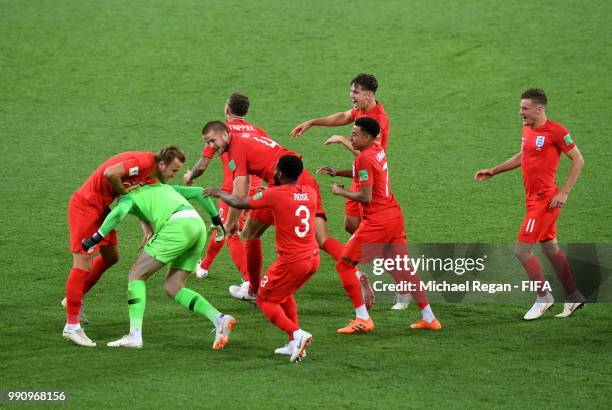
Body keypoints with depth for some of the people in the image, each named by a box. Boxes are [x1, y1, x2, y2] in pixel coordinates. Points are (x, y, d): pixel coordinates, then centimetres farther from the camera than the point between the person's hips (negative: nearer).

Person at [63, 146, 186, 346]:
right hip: (84, 206, -10)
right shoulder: (143, 162, -23)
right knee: (84, 265, -9)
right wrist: (123, 190, -17)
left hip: (101, 207, 10)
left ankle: (75, 298, 35)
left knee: (111, 257, 19)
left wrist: (148, 232, -6)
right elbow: (110, 173, -36)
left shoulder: (151, 178, 8)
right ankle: (71, 326, -5)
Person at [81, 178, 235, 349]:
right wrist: (216, 218, 39)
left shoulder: (130, 195, 17)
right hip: (199, 226, 7)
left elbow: (119, 212, -6)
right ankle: (219, 319, -4)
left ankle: (135, 335, -6)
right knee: (172, 287, 13)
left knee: (136, 275, 5)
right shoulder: (164, 187, 37)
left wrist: (96, 238, -5)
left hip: (178, 226, -7)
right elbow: (199, 192, 32)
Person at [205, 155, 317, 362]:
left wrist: (219, 193, 15)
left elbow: (239, 203, -2)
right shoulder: (310, 193, 6)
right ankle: (294, 344, 19)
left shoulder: (275, 194, -12)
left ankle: (296, 334, -12)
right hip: (313, 258, 7)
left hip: (292, 261, -7)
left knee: (265, 300, 9)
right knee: (284, 294, 27)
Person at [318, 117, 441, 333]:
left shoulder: (364, 159, -16)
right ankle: (429, 318, 17)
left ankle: (363, 320, -4)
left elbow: (365, 197, -20)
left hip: (377, 222, -9)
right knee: (402, 269, 15)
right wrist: (337, 173, 19)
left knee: (344, 265, 0)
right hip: (394, 216, 9)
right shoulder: (378, 150, 11)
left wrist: (341, 192, -5)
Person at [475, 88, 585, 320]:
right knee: (549, 247, 15)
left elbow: (578, 160, -11)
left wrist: (564, 192, -16)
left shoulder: (555, 131, -15)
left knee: (522, 249, -9)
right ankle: (573, 297, 24)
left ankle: (543, 297, 3)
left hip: (545, 200, -9)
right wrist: (493, 172, 24)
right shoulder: (527, 129, 10)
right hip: (533, 198, 9)